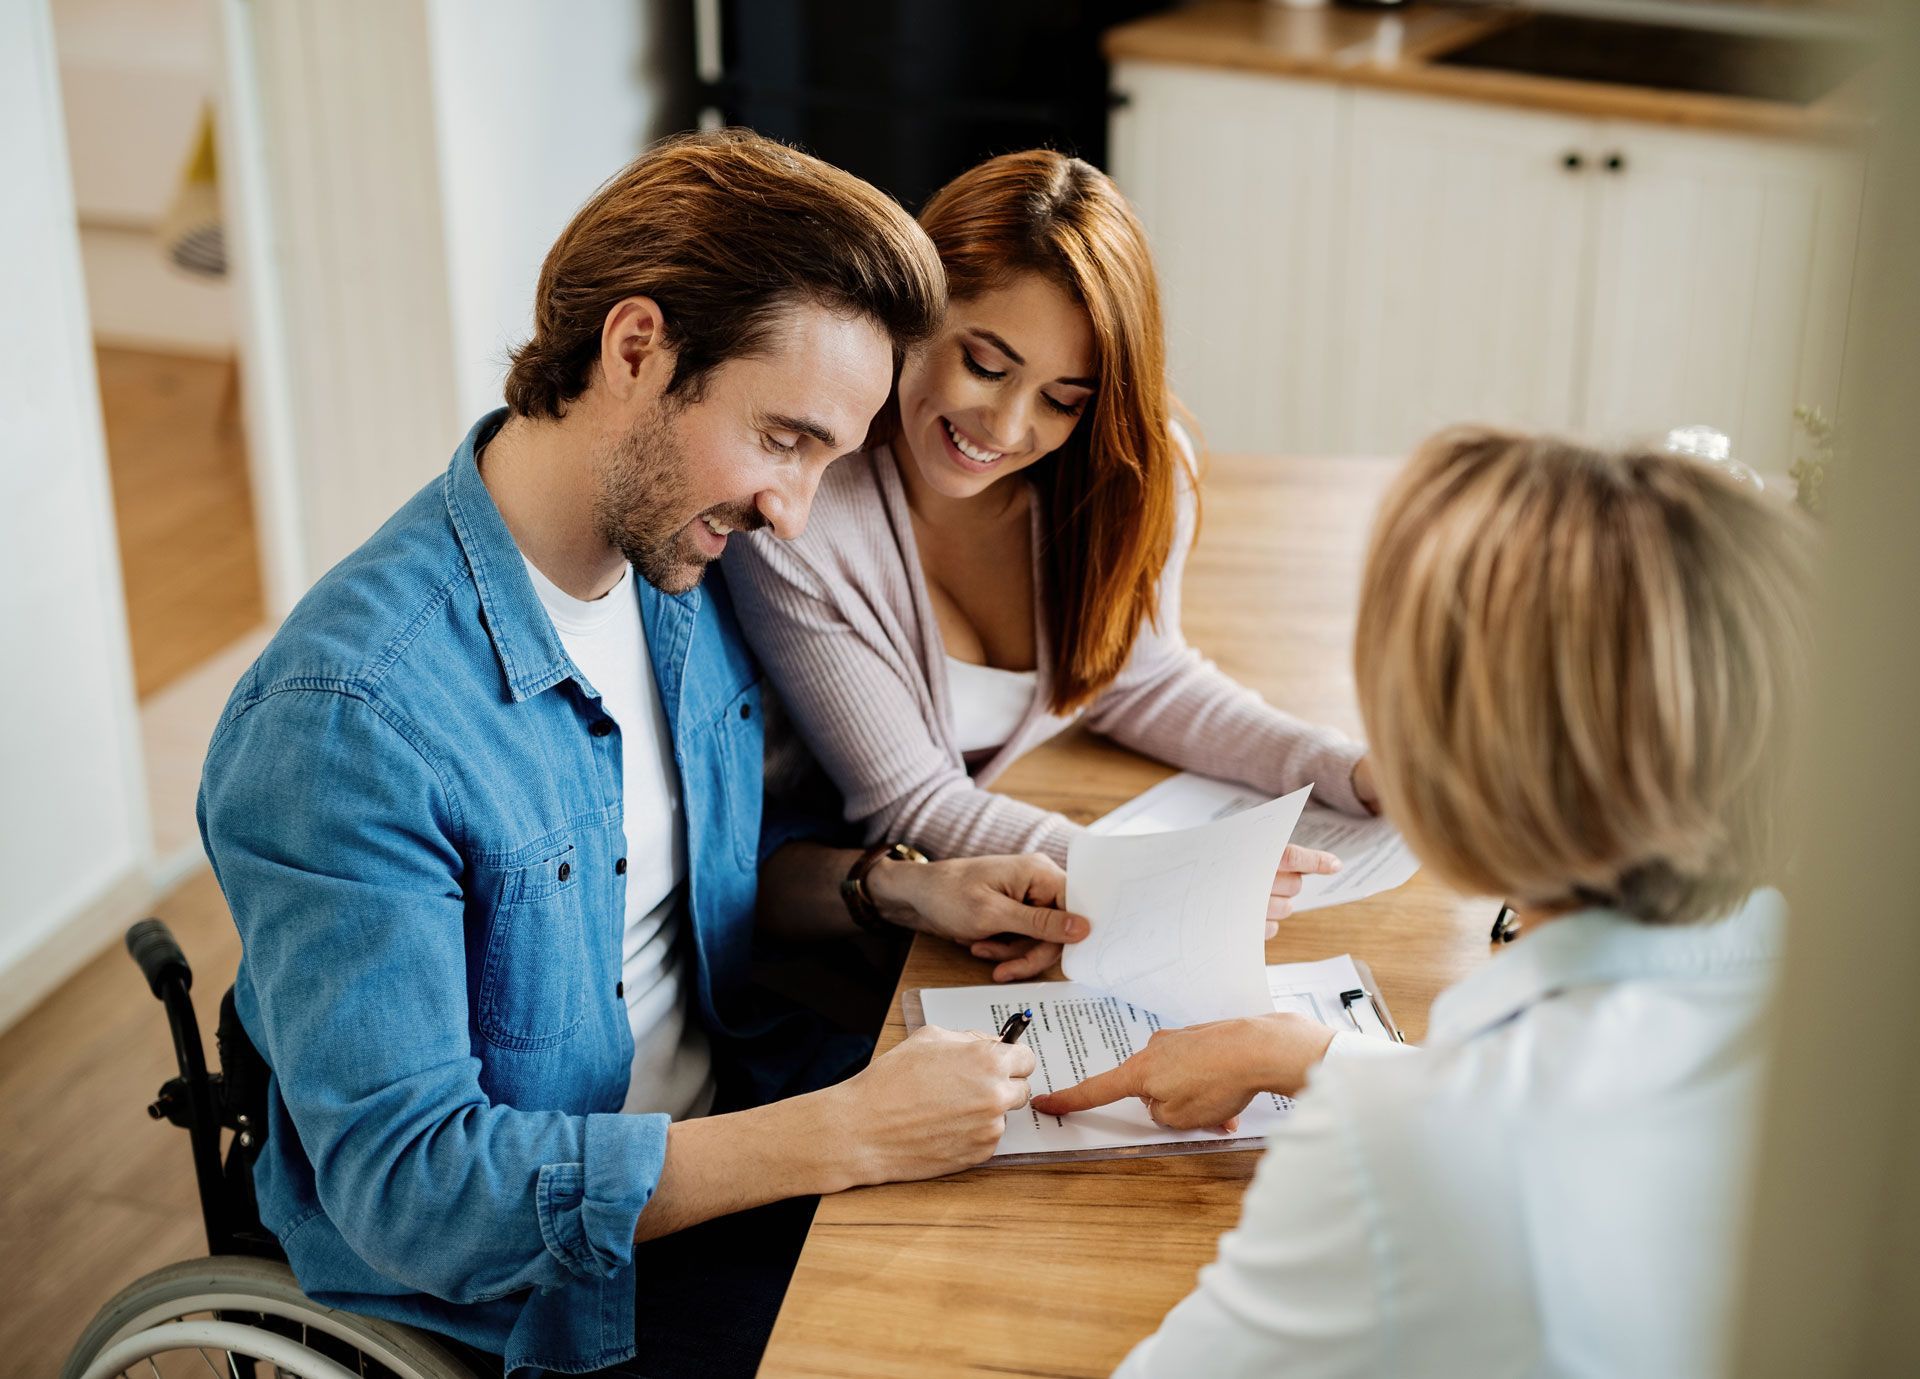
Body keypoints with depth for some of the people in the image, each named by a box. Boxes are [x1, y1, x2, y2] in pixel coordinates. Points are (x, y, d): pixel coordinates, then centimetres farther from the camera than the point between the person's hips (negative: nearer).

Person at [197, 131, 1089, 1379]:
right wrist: (842, 1135, -31)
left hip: (726, 1118, 7)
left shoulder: (678, 572, -3)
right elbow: (406, 1184, -28)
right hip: (532, 1279, -7)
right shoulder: (349, 715, -28)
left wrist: (900, 890, -5)